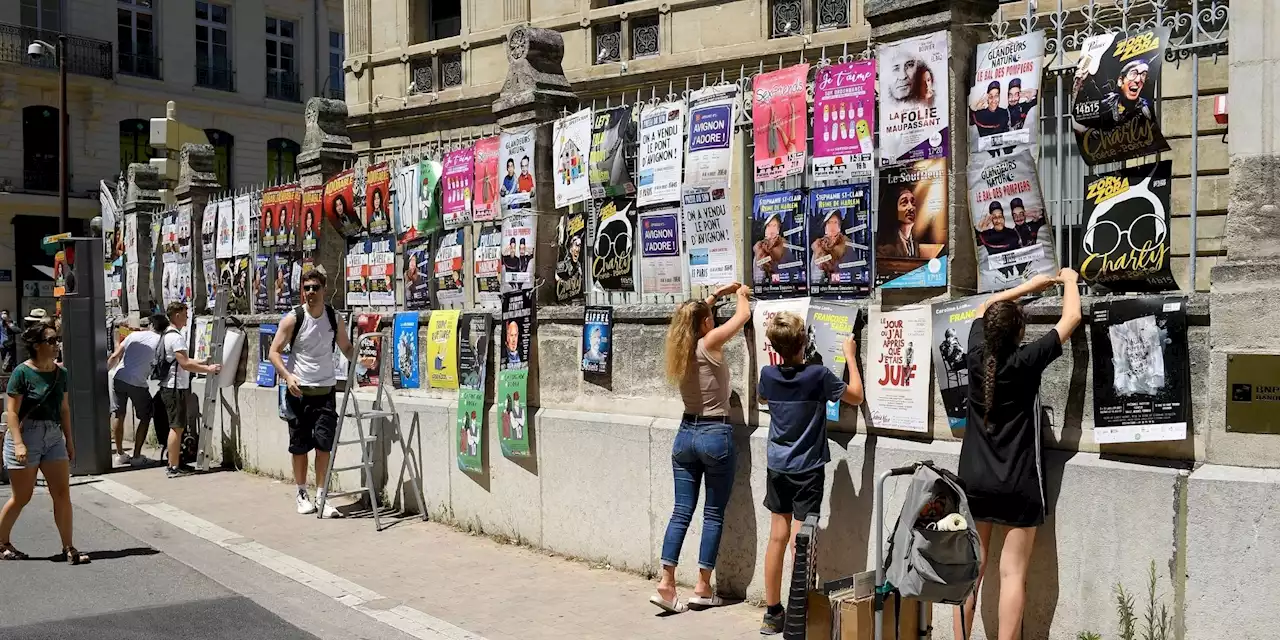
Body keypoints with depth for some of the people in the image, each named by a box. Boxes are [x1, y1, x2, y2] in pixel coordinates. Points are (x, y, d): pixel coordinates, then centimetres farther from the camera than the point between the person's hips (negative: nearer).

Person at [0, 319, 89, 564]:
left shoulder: (60, 373, 6)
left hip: (53, 436, 5)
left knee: (62, 493, -1)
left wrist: (69, 441, 14)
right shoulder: (22, 373, -11)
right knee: (22, 496, 5)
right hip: (26, 435, -5)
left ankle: (68, 548, 3)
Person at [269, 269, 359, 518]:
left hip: (325, 390, 2)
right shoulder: (293, 319, -7)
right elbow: (274, 351, -5)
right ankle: (301, 494, 19)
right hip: (299, 390, -2)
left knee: (324, 444, -2)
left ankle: (321, 496, 6)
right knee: (300, 445, 5)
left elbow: (346, 347, 12)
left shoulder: (335, 318, 3)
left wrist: (360, 359, -9)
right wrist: (288, 376, -21)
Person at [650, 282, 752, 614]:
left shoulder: (679, 347, 4)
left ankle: (666, 583, 1)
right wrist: (741, 294, 18)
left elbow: (693, 315, 25)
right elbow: (743, 315, -2)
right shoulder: (709, 343, -13)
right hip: (716, 434, -6)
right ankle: (703, 587, 8)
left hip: (686, 434, 6)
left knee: (681, 511, 7)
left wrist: (718, 293, 31)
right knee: (714, 514, 5)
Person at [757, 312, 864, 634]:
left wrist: (781, 355, 22)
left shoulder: (768, 375, -3)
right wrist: (850, 356, 6)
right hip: (808, 470, -4)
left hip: (777, 467, 4)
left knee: (777, 538, 11)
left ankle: (772, 614, 17)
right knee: (800, 543, -2)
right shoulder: (818, 375, -16)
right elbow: (856, 397, -2)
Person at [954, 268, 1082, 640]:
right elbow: (1072, 318, -3)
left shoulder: (976, 355, -2)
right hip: (1017, 485, -4)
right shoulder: (1026, 361, -13)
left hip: (973, 481, 4)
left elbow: (985, 308, 18)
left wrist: (1030, 285, 24)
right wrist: (1069, 280, 14)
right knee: (1013, 573, -1)